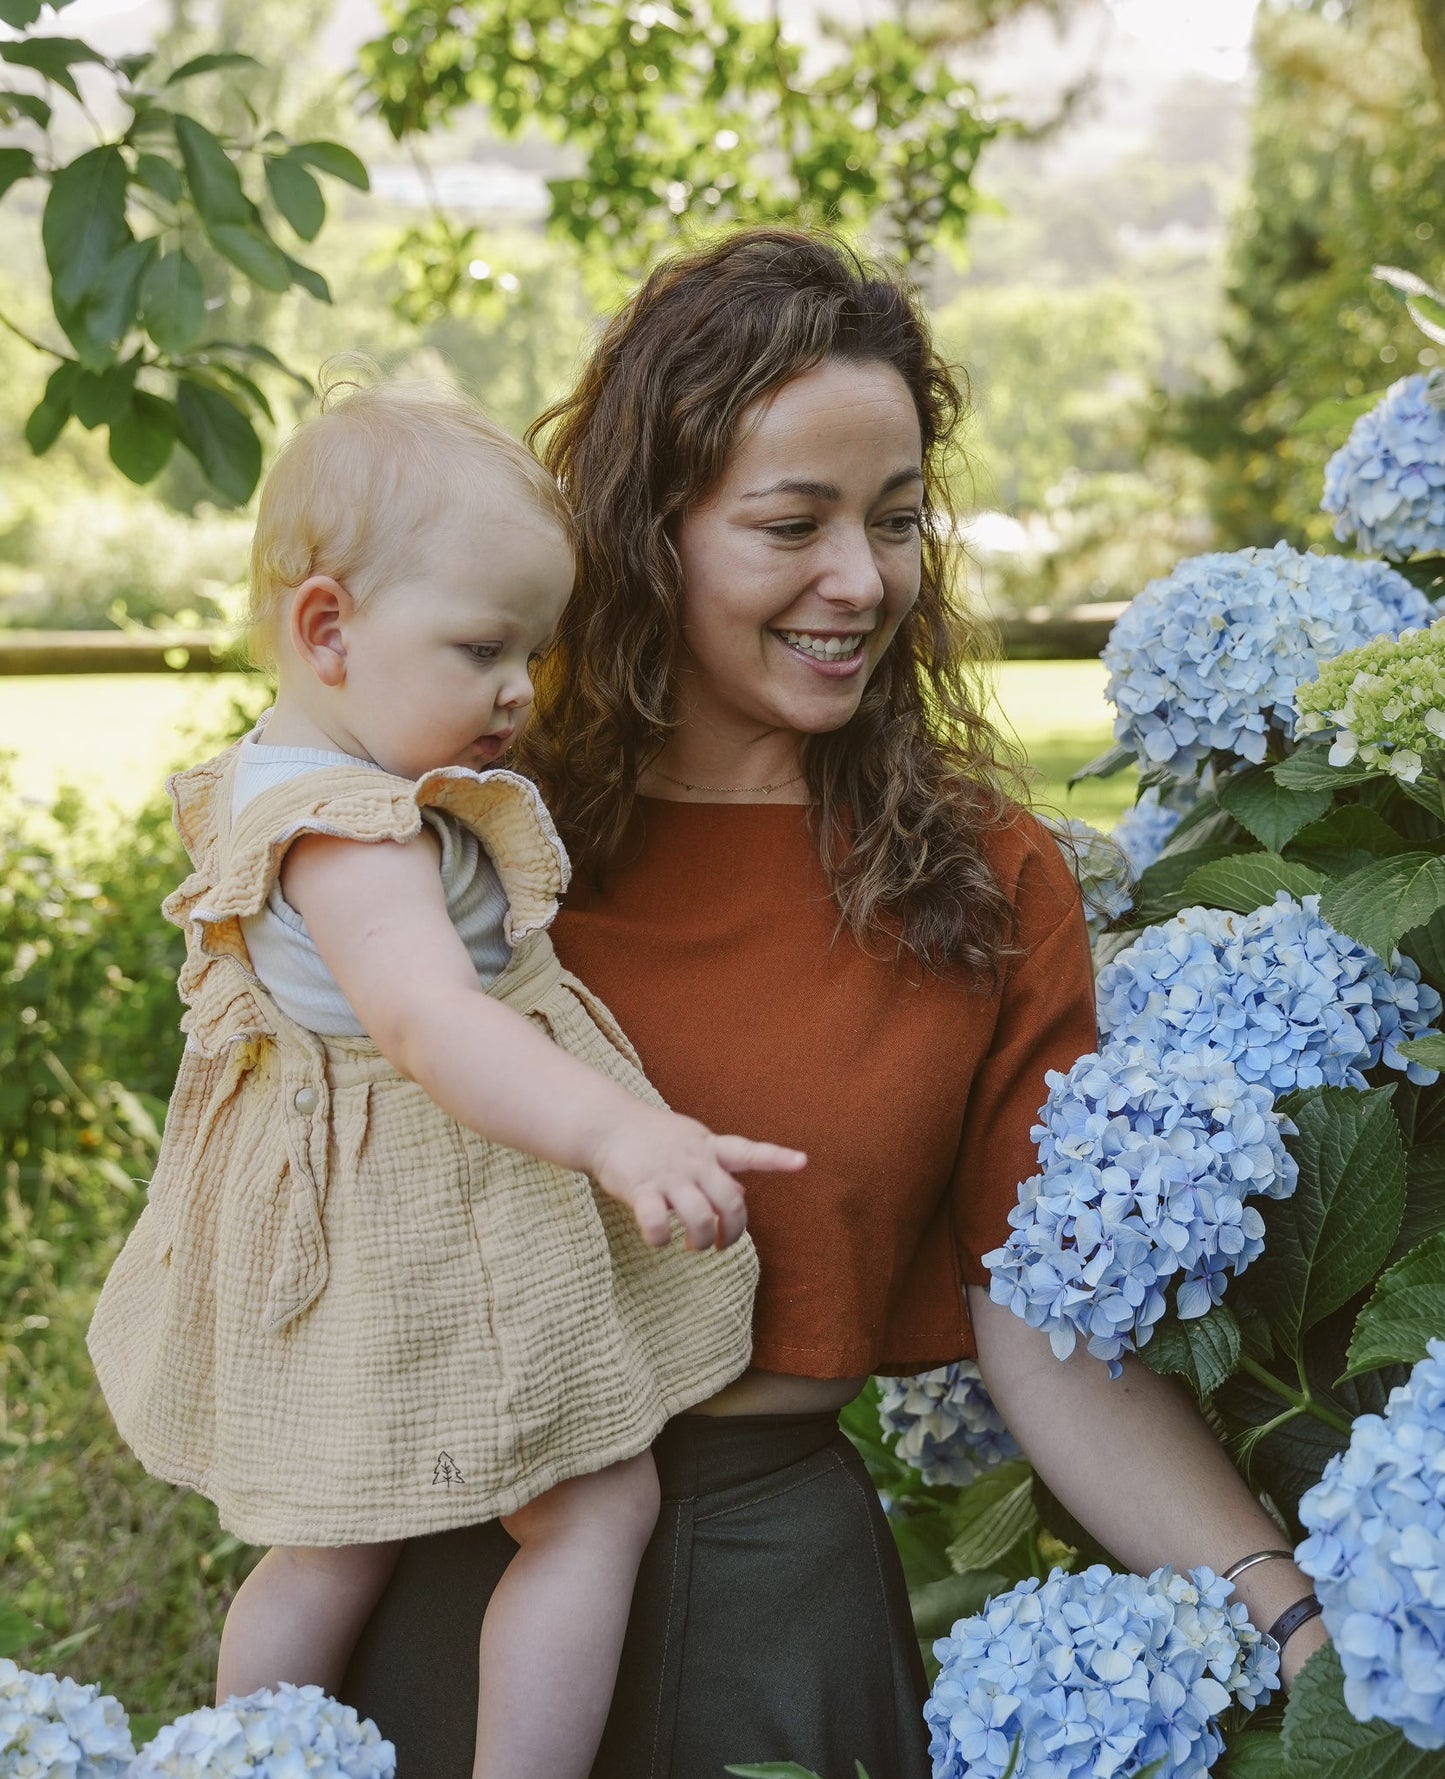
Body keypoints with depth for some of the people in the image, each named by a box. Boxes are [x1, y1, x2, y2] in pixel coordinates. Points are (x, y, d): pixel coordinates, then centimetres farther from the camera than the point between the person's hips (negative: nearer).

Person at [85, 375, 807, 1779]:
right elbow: (432, 1023, -43)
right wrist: (617, 1134, -55)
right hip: (429, 1230, -10)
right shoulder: (351, 836, -28)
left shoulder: (273, 777, 5)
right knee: (599, 1504, 2)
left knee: (334, 1545, 21)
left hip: (338, 1213, 10)